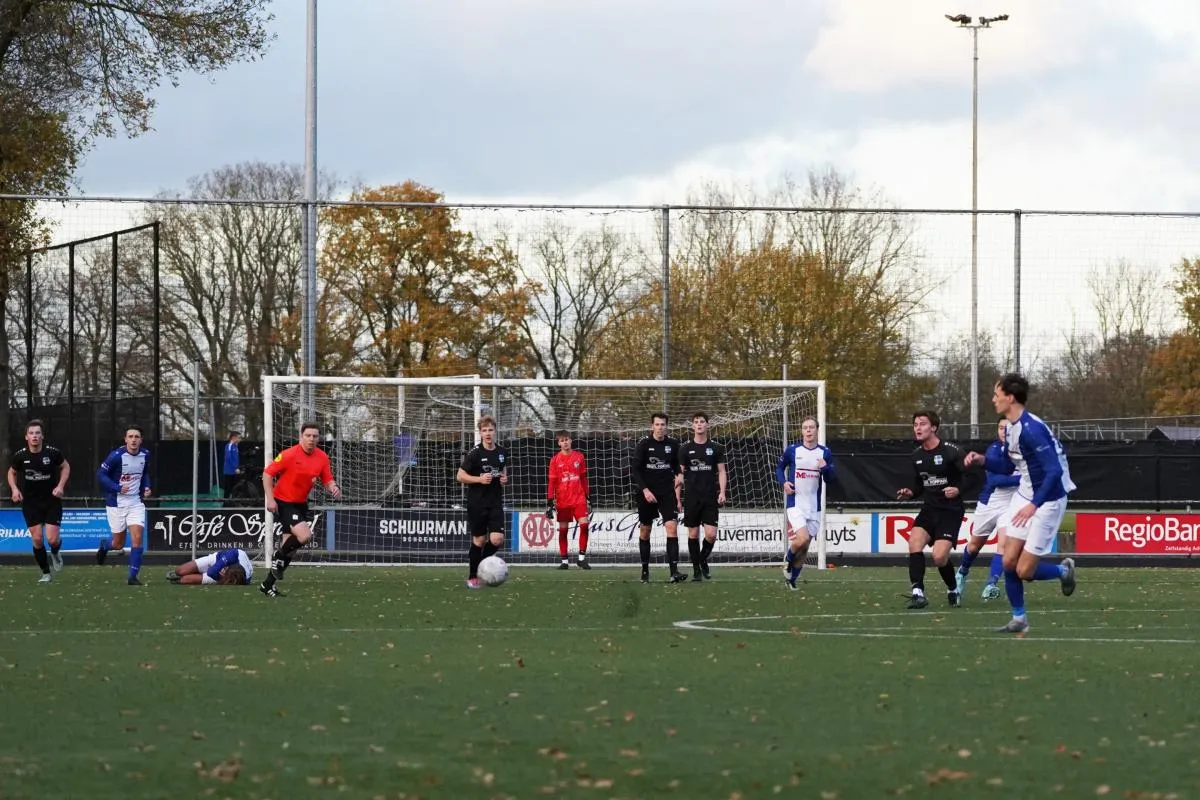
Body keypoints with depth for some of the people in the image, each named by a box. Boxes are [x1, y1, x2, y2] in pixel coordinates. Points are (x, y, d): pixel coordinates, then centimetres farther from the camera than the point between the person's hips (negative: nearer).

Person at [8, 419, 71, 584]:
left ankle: (55, 553, 30)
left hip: (52, 500, -1)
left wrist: (60, 486, -6)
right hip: (30, 502, 1)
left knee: (52, 539, -9)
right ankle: (45, 573, 13)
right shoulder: (20, 456, -9)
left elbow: (65, 467, 7)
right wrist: (14, 489, -6)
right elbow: (12, 472, 11)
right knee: (37, 539, -5)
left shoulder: (53, 453, -12)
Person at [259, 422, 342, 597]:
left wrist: (334, 489, -17)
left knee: (290, 545, 10)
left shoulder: (322, 458, -1)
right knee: (304, 536, -26)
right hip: (283, 503, -7)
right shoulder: (289, 455, -17)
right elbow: (267, 473, -12)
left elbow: (328, 481, 7)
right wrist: (270, 499, -20)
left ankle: (268, 584, 22)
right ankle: (279, 556, 2)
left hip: (301, 504, 7)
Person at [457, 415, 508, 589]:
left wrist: (504, 478, 2)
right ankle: (472, 577, 16)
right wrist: (480, 479, -20)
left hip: (496, 502, 4)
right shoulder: (475, 453, -9)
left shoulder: (502, 452, 5)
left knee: (497, 539, -10)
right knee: (479, 540, 2)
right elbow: (460, 476, -8)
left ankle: (481, 564, 17)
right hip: (477, 502, -4)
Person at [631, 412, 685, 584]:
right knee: (644, 531, 7)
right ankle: (645, 570, 21)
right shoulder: (644, 443, -5)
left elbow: (678, 469, 12)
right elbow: (634, 469, -7)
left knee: (672, 528, -14)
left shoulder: (673, 444, 3)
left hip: (667, 492, 1)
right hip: (646, 493, -1)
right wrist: (645, 490, -16)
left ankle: (674, 571, -20)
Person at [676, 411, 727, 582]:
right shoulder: (685, 448, 5)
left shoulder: (716, 448, 5)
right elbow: (680, 474, 6)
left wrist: (722, 492, -6)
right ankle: (696, 570, 11)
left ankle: (703, 560, 17)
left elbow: (721, 472, 7)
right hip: (692, 497, 0)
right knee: (693, 534, 2)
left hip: (710, 497, 0)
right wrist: (677, 497, 1)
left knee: (711, 534, -10)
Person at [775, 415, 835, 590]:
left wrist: (825, 468, -17)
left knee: (805, 546, 7)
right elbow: (779, 467, 11)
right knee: (803, 538, -22)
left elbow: (830, 479, 5)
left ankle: (792, 579, 24)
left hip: (814, 507, 3)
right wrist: (784, 482, -8)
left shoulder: (825, 453, 3)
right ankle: (788, 560, 9)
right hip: (796, 504, -3)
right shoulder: (792, 450, -3)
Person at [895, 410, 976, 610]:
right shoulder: (917, 455, 9)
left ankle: (953, 591, 13)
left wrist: (959, 489, -27)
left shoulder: (951, 451, -12)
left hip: (950, 511, -6)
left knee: (939, 557, -15)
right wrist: (910, 493, 0)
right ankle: (918, 593, -19)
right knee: (914, 542, -20)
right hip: (929, 509, 6)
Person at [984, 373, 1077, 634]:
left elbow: (1055, 471, -29)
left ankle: (1063, 570, 24)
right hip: (1025, 495, 8)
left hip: (1047, 500, -8)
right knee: (1009, 562, 2)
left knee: (1024, 571, -5)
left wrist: (1034, 505, -32)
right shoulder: (1012, 427, 3)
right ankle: (1019, 619, 16)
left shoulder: (1031, 429, -26)